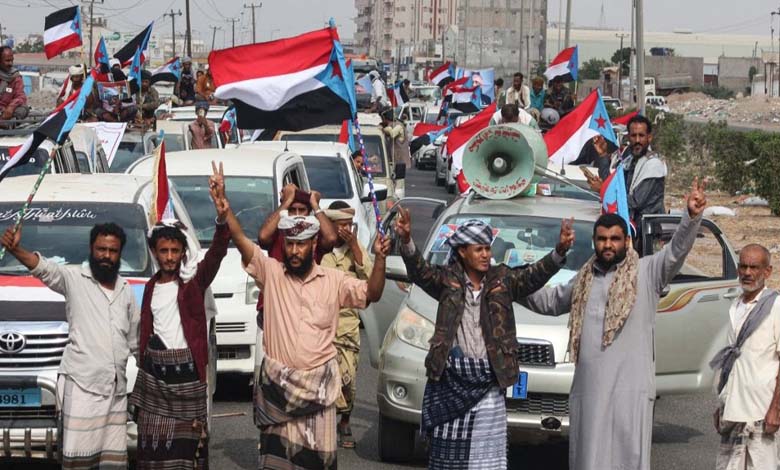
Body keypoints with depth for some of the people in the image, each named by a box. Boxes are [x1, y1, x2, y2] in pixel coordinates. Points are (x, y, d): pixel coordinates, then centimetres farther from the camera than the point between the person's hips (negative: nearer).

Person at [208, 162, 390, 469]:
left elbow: (371, 294, -4)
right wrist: (223, 205, -26)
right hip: (277, 381, -1)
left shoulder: (333, 281, 3)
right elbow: (241, 240, -11)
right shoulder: (271, 272, 0)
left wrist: (379, 259, -21)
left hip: (318, 382, 1)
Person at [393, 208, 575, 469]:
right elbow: (420, 271, -13)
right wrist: (406, 241, -33)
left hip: (488, 383, 1)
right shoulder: (447, 279, 2)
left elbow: (534, 275, -6)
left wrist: (559, 251, -25)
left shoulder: (502, 279, 7)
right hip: (450, 379, -1)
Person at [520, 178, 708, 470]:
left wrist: (692, 217, -30)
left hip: (630, 389, -5)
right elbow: (551, 301, 34)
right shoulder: (583, 280, 19)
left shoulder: (647, 272, 1)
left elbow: (677, 249, -14)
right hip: (588, 388, 5)